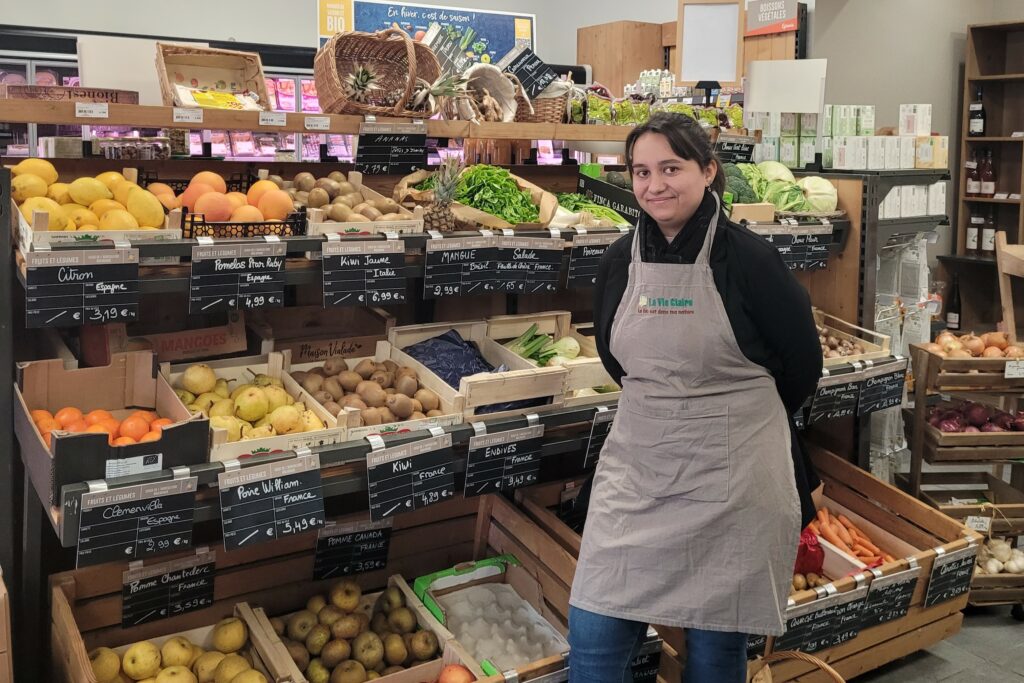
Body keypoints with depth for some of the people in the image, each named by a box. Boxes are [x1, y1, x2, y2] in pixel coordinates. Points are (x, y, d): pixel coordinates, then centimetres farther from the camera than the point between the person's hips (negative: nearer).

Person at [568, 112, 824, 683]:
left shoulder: (748, 259, -11)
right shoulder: (620, 261, 2)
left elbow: (803, 366, 1)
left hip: (733, 475, -4)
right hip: (637, 466, 4)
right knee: (593, 636, 4)